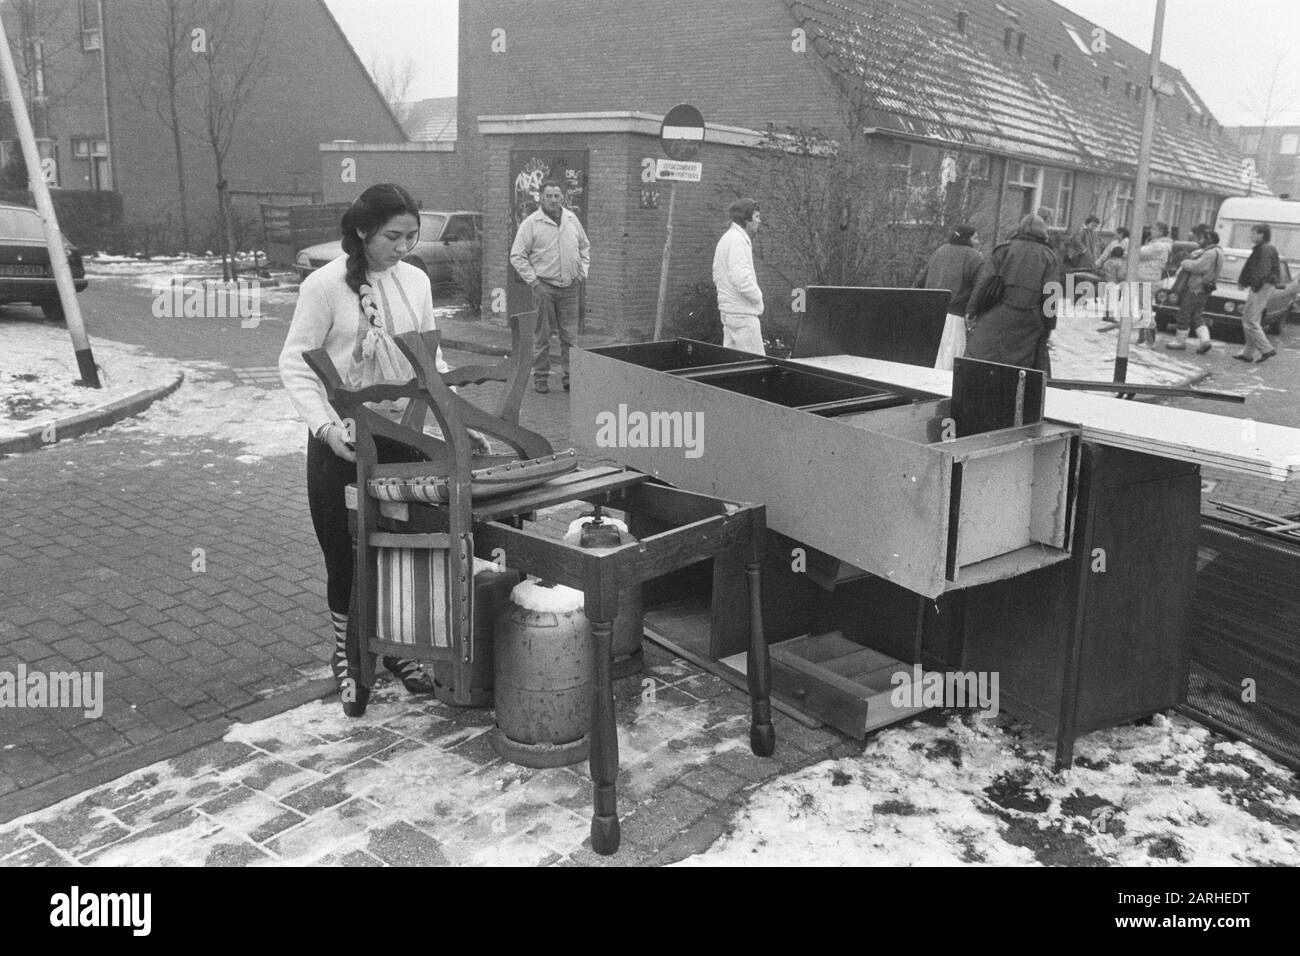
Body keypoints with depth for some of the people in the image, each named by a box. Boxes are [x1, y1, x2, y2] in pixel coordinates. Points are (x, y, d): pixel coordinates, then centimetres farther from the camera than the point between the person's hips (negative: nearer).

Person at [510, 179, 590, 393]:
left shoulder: (572, 219, 11)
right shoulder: (531, 223, -2)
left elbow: (584, 247, 23)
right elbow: (517, 256, -2)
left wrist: (583, 271, 11)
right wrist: (532, 280, -8)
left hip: (569, 287, 3)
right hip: (544, 287, -3)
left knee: (570, 335, 4)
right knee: (542, 336, 1)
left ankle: (571, 377, 11)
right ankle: (540, 377, 10)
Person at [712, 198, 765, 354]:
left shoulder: (726, 238, 17)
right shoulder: (738, 241, -16)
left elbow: (716, 278, 23)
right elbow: (742, 281, -26)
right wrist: (758, 299, -9)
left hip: (728, 311, 10)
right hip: (742, 314, -10)